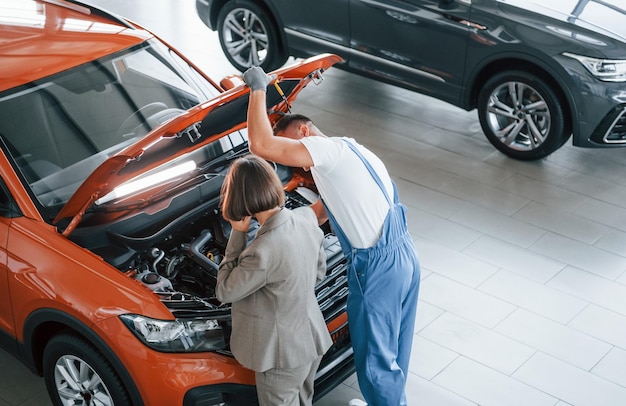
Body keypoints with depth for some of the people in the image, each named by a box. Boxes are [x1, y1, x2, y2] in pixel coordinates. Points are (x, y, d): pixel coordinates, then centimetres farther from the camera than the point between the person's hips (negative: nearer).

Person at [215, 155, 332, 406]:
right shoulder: (306, 217, -12)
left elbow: (225, 292, -17)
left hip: (283, 354, -7)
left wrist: (238, 235, -18)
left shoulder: (263, 251, -35)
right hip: (311, 340, 7)